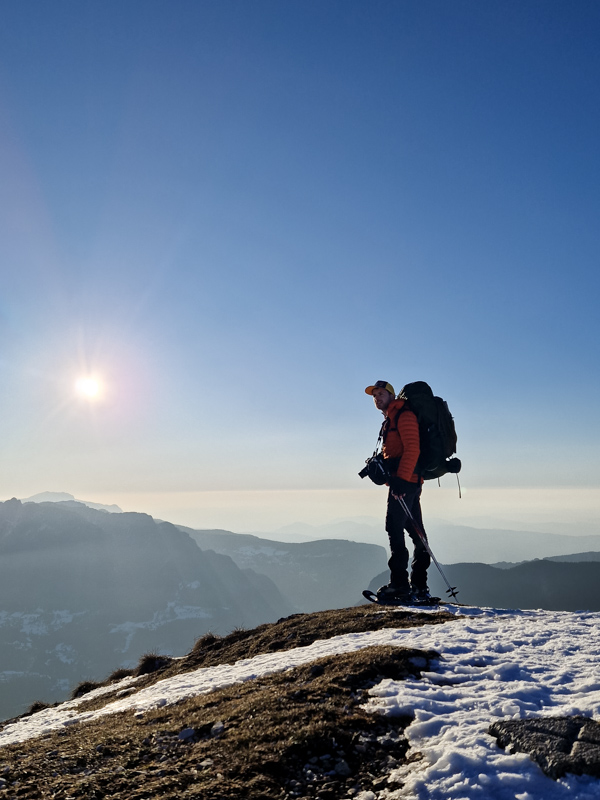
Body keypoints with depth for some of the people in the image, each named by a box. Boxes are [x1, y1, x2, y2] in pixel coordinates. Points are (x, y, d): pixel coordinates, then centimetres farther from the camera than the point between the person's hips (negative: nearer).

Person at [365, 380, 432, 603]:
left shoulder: (404, 415, -7)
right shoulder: (390, 420, 24)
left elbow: (412, 449, -18)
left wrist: (400, 477, -23)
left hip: (404, 479, -10)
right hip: (409, 481, 10)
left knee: (394, 528, -12)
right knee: (415, 531, 10)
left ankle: (399, 586, -10)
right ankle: (419, 587, 15)